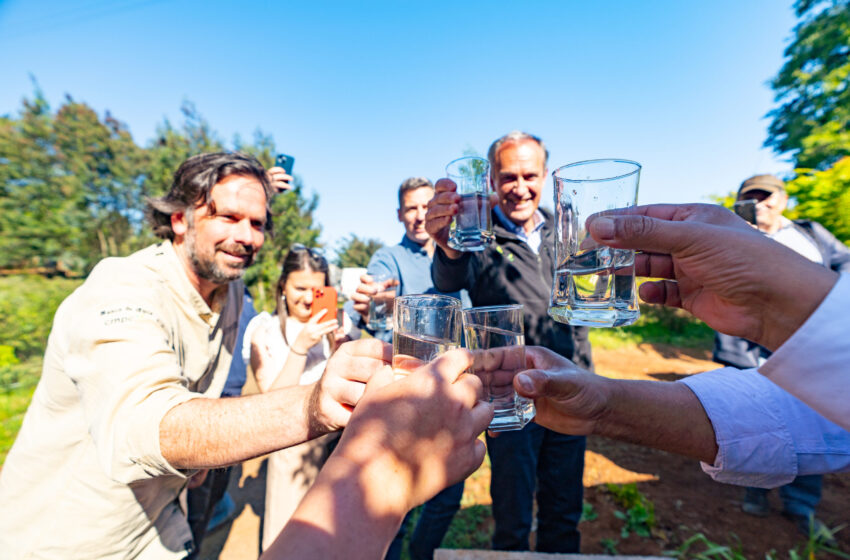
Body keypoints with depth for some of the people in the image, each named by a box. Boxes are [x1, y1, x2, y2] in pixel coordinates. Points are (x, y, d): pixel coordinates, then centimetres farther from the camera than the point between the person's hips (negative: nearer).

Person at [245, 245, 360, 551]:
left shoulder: (338, 323, 0)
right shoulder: (264, 329, -5)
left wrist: (340, 347, -18)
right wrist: (300, 346, -23)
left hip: (337, 441, 2)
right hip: (292, 447, -1)